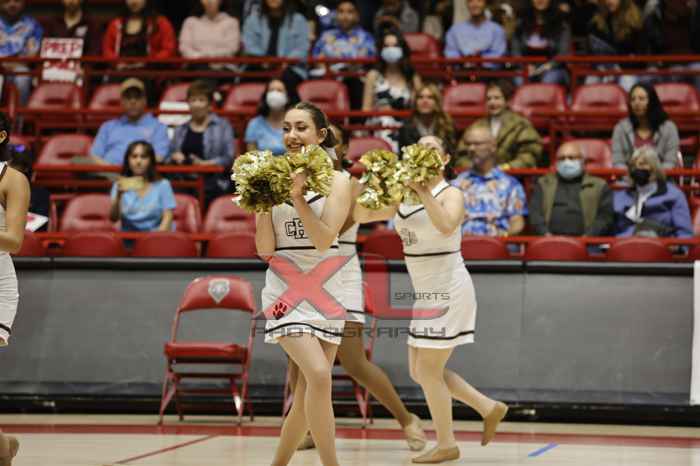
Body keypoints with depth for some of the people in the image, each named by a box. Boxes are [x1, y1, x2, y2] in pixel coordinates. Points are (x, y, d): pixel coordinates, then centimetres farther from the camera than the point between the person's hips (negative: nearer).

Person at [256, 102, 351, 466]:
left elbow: (324, 240, -12)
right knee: (319, 375, -21)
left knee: (308, 392, 6)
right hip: (286, 290, -2)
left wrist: (298, 197, -18)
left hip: (327, 292, 2)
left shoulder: (337, 181, 1)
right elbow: (265, 249, -1)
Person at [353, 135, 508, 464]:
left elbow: (447, 226, -34)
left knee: (428, 370, -3)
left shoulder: (450, 194, -13)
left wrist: (424, 191, -34)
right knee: (419, 371, 12)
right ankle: (489, 409, 22)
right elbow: (362, 215, 6)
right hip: (426, 292, 8)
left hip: (447, 291, -8)